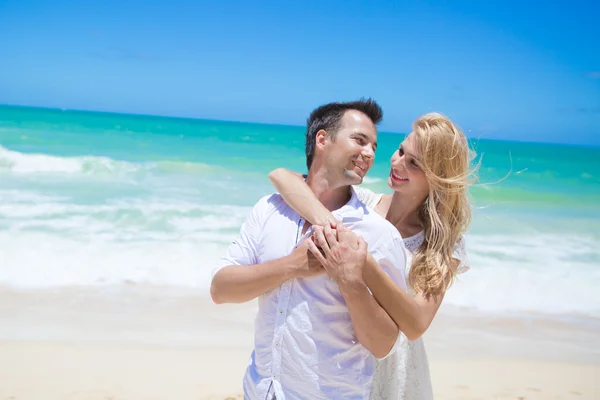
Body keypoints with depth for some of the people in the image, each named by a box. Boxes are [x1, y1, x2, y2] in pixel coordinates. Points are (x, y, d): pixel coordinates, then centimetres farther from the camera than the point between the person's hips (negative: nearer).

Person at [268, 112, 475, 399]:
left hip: (389, 367, -1)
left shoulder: (443, 241, -11)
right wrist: (323, 217, -37)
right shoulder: (360, 202, -8)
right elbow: (280, 175, -19)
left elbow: (416, 325, -25)